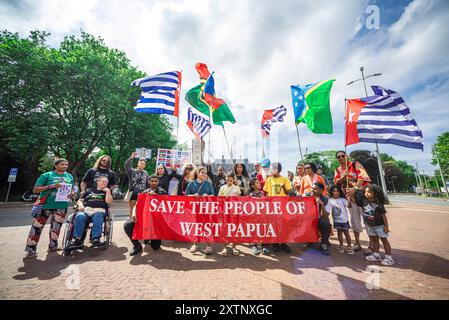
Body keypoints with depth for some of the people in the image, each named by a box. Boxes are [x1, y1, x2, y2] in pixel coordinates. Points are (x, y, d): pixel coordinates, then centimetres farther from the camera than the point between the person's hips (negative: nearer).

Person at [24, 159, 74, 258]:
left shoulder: (69, 177, 9)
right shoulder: (47, 175, -3)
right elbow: (35, 190, -6)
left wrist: (71, 194, -7)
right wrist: (50, 186, -22)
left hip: (61, 206, 3)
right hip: (45, 205, -3)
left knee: (56, 227, 13)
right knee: (36, 227, -2)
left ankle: (53, 246, 27)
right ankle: (30, 250, 11)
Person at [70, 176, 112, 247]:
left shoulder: (107, 192, 24)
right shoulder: (89, 191, 30)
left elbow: (108, 201, 7)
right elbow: (79, 201, 24)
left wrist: (108, 191, 4)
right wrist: (80, 205, 2)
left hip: (99, 210, -2)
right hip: (86, 210, 2)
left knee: (97, 219, -36)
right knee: (79, 217, -32)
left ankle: (96, 239, -44)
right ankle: (77, 238, -34)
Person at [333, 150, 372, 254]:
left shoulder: (355, 164, -6)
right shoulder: (338, 170, 8)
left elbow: (363, 176, -19)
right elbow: (336, 182, 3)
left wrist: (355, 188, -28)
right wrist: (343, 177, -15)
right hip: (350, 196, 5)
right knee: (354, 220, 11)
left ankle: (371, 245, 7)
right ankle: (357, 243, 22)